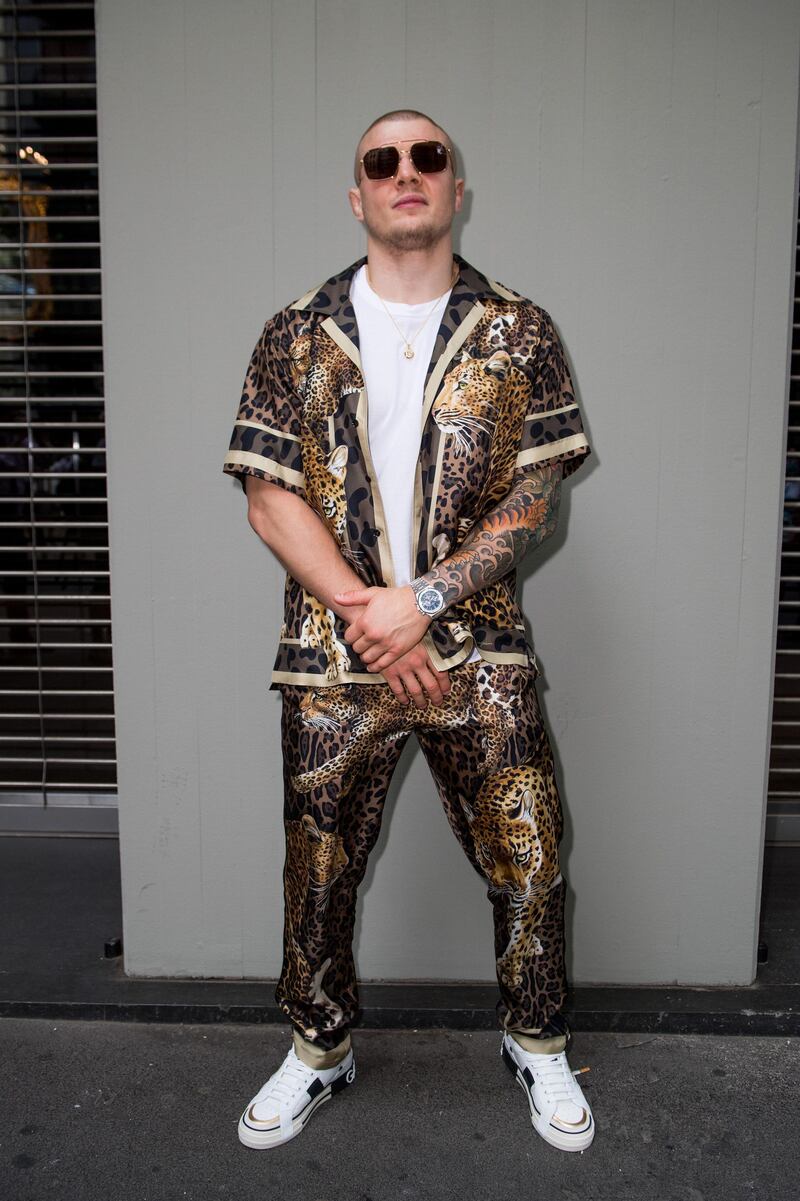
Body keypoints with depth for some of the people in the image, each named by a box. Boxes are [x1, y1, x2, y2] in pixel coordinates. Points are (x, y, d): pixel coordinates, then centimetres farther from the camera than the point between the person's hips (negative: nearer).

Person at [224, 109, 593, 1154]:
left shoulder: (520, 334, 3)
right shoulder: (297, 336, 4)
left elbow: (537, 498, -3)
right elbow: (271, 501, -2)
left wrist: (419, 601, -14)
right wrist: (368, 615, -13)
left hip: (481, 655, 0)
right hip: (331, 664, 1)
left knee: (529, 863, 7)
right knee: (318, 871, 13)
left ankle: (537, 1042, 35)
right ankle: (321, 1050, 38)